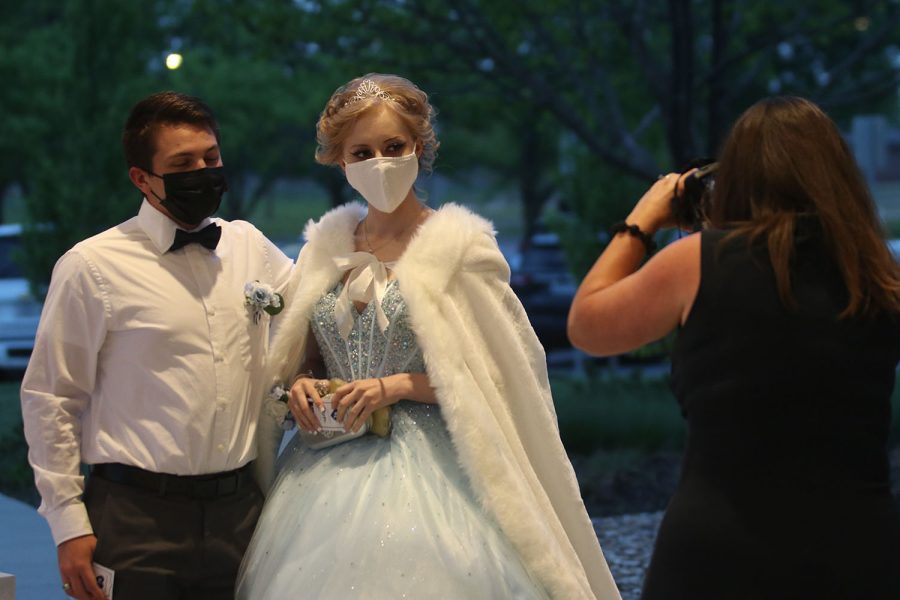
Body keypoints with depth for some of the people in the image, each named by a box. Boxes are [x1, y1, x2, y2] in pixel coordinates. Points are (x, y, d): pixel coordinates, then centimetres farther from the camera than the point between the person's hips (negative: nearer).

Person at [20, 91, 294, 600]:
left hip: (240, 512, 4)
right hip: (139, 516, -4)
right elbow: (49, 399, -2)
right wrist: (69, 524, -6)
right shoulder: (92, 266, -5)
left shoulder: (250, 246, 8)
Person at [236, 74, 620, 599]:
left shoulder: (460, 244, -4)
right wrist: (302, 385, -1)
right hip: (329, 472, 4)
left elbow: (499, 372, -7)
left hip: (429, 472, -4)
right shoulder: (326, 246, 10)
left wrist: (396, 387, -14)